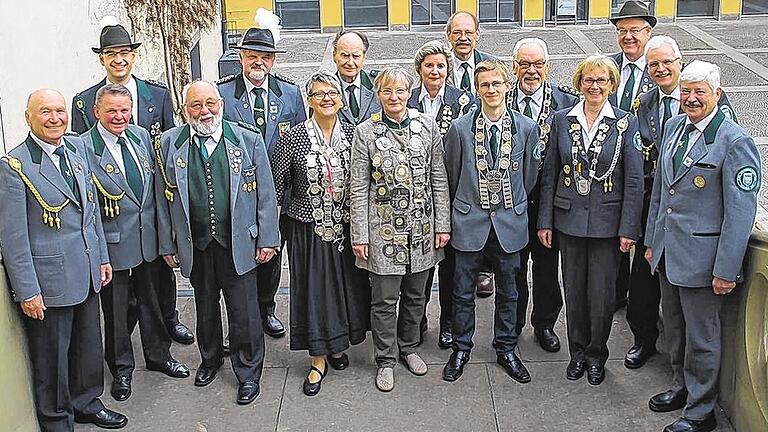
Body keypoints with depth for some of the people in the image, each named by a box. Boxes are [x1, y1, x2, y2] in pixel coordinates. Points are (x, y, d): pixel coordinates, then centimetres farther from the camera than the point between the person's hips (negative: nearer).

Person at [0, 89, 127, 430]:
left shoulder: (77, 148, 6)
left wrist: (102, 257, 14)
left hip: (87, 273, 6)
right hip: (48, 279, -6)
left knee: (88, 345, 20)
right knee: (52, 356, 10)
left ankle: (85, 402, 41)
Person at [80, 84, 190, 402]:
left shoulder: (141, 136, 3)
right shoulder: (84, 148, -16)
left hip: (148, 239, 5)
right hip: (113, 244, -5)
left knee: (151, 301, 20)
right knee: (116, 308, 10)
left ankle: (158, 355, 40)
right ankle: (121, 368, 30)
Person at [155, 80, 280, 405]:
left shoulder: (248, 139, -4)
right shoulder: (170, 144, 0)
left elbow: (265, 193, -1)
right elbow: (163, 199, 5)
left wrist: (267, 240, -3)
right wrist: (167, 245, 5)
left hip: (238, 242, -2)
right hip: (195, 245, 2)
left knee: (244, 313, 4)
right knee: (204, 308, 19)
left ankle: (248, 372, 23)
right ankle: (210, 358, 42)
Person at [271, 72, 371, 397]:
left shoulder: (354, 135, -1)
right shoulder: (293, 138, -7)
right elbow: (276, 185, -2)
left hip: (347, 228, 2)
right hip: (309, 231, -2)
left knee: (347, 286, 13)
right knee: (313, 290, 6)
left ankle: (337, 345, 36)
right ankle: (319, 359, 22)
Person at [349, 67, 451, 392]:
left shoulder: (427, 127, 2)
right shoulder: (366, 132, -5)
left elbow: (439, 180, 5)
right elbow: (358, 188, -5)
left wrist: (442, 224, 1)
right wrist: (359, 235, -8)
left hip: (422, 227, 3)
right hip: (383, 229, -3)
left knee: (415, 295, 15)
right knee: (384, 299, 4)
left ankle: (408, 347, 36)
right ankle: (386, 360, 21)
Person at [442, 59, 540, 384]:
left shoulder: (527, 128, -2)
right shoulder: (460, 128, -6)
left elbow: (529, 175, 8)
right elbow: (452, 175, 4)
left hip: (510, 221, 1)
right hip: (470, 221, -1)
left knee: (508, 291, 13)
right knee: (463, 290, 7)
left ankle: (505, 349, 29)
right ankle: (461, 348, 25)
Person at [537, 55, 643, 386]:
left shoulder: (626, 124, -4)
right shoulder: (562, 120, 2)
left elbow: (634, 180, -4)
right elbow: (549, 174, 5)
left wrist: (628, 228, -8)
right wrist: (544, 221, 2)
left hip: (607, 221, -2)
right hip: (569, 218, 2)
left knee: (602, 293, 5)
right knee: (574, 290, 11)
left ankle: (596, 355, 25)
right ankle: (577, 352, 29)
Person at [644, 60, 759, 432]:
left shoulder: (735, 142, -17)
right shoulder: (673, 126, 6)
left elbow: (741, 212, -17)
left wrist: (726, 270, -18)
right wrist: (652, 240, 16)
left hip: (702, 255, -7)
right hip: (667, 249, 7)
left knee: (701, 337, 7)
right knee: (674, 327, 21)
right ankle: (681, 386, 42)